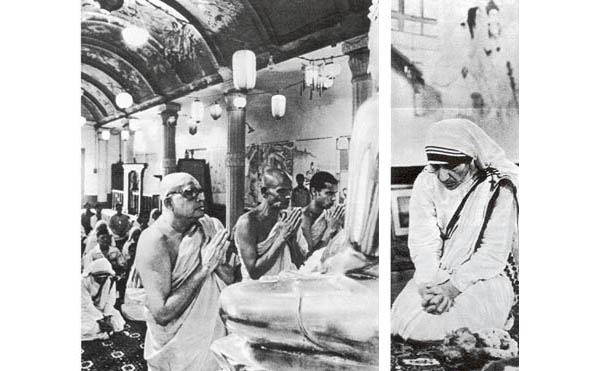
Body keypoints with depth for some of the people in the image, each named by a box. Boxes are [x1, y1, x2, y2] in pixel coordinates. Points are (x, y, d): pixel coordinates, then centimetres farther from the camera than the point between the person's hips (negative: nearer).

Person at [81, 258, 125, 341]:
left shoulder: (110, 281, -11)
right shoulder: (84, 281, -25)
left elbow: (110, 301, -8)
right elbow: (86, 304, -25)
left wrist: (107, 317, -21)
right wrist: (100, 319, -27)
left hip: (103, 310, 5)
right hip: (87, 310, -4)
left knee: (117, 324, -8)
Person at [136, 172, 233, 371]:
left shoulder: (212, 227, -6)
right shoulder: (153, 241, -22)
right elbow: (161, 314, -27)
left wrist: (217, 262, -23)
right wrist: (204, 268, -27)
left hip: (215, 337, 5)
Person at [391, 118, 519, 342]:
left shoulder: (498, 189, -12)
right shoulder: (426, 183, -4)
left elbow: (493, 254, -14)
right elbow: (422, 243, -8)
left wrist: (452, 287, -24)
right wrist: (432, 286, -25)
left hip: (487, 275, -3)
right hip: (437, 274, 3)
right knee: (404, 318, -22)